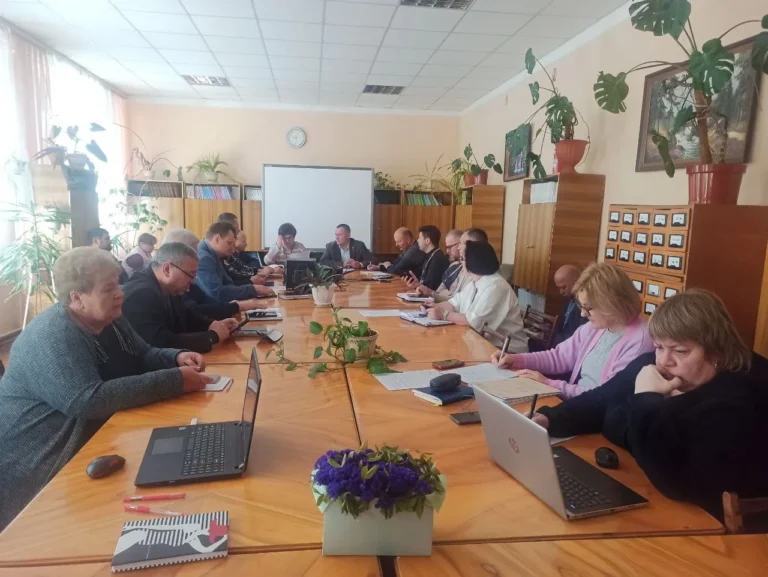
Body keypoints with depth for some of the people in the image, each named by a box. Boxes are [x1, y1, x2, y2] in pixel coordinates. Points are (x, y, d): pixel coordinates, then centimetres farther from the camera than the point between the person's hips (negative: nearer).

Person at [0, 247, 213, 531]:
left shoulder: (110, 319, 3)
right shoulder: (52, 337, -26)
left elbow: (143, 357, 12)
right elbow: (88, 401, -36)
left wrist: (176, 357, -11)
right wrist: (173, 381, -36)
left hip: (99, 435, 8)